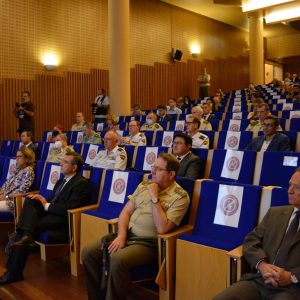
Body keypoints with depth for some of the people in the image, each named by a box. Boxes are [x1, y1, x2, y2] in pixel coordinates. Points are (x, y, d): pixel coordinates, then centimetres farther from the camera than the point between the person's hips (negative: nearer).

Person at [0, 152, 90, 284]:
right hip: (50, 213, 9)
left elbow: (68, 209, -20)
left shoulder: (81, 183, -9)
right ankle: (26, 236, -34)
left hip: (62, 223, -9)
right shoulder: (61, 181, 22)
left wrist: (46, 205, -11)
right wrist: (42, 199, -2)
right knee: (30, 200, -15)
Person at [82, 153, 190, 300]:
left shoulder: (180, 197, -11)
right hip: (127, 235, 7)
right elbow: (126, 212, 9)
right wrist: (121, 236, -7)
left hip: (148, 243, -6)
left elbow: (162, 228, -20)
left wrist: (155, 198, -19)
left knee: (118, 259, -33)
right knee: (88, 252, -10)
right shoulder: (144, 185, 9)